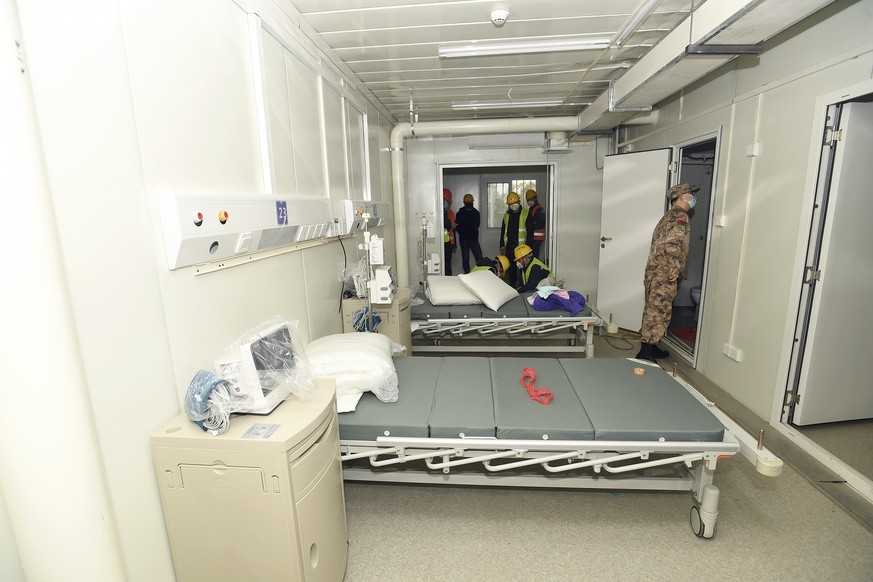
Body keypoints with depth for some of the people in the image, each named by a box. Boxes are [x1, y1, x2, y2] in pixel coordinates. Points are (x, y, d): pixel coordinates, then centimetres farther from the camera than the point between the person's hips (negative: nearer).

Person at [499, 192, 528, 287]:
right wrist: (502, 245, 11)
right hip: (509, 246, 5)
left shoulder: (526, 213, -3)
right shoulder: (506, 215, 13)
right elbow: (503, 231, 17)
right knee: (510, 268, 8)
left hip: (521, 246, -5)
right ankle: (512, 286, 19)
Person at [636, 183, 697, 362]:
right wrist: (675, 270, -19)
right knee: (658, 313, -7)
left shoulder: (669, 216, 21)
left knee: (653, 310, 15)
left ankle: (649, 347, 25)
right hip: (665, 275, -10)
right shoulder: (680, 216, -9)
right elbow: (672, 244, -23)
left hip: (654, 272, 10)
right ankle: (645, 353, -6)